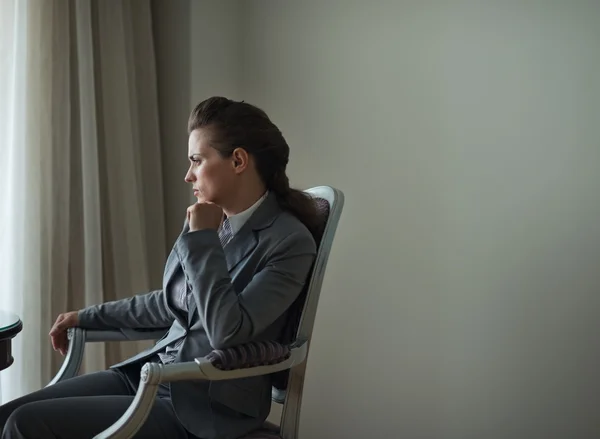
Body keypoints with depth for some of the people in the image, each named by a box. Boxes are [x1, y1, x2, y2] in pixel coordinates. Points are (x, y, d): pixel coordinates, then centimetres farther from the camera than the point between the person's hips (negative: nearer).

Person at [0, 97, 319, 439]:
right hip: (153, 372, 8)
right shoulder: (212, 222, 7)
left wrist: (203, 239, -17)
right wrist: (89, 317, 24)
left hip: (206, 405, -7)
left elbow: (227, 332, -25)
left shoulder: (291, 241, -15)